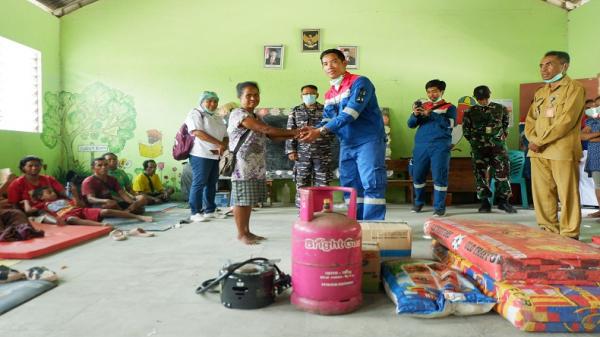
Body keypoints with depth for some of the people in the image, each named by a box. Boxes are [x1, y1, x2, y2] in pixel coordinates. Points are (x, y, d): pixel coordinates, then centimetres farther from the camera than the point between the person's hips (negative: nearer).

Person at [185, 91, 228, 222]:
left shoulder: (218, 118, 21)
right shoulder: (195, 113, -2)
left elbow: (225, 136, 17)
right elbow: (197, 132, -17)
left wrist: (222, 147, -7)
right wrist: (219, 143, -18)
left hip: (215, 155, 8)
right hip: (201, 154, -8)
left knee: (212, 183, 10)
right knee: (199, 183, -6)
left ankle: (210, 210, 18)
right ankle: (195, 212, -1)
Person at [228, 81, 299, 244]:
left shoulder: (255, 117, 19)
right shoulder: (238, 114, -12)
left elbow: (273, 136, 13)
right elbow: (266, 129, -20)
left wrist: (294, 135, -3)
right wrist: (292, 131, -17)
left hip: (256, 166, 9)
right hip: (242, 166, -9)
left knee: (249, 200, 13)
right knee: (241, 200, -1)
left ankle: (247, 231, 21)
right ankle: (241, 234, 8)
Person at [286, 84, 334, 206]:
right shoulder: (295, 111, 8)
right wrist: (291, 150, -2)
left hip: (322, 153, 0)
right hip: (302, 153, 1)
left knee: (322, 182, 2)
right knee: (302, 183, 3)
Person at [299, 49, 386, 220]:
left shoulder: (359, 82, -10)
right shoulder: (329, 94, 13)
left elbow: (349, 114, -22)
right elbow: (327, 120, 10)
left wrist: (320, 131, -24)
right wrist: (314, 130, -14)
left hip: (369, 141, -7)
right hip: (347, 145, 7)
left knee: (372, 185, -10)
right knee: (350, 187, 8)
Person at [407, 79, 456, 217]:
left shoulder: (450, 107, 10)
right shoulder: (422, 106, 18)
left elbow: (448, 124, -8)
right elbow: (411, 124, 10)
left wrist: (430, 114, -15)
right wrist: (415, 114, -12)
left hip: (440, 146, -3)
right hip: (421, 145, 3)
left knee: (439, 177, -6)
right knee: (417, 175, 5)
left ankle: (439, 207, 0)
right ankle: (419, 202, 23)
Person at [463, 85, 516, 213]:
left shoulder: (500, 108, 8)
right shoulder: (470, 111, 6)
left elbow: (506, 123, 21)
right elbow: (465, 129, 12)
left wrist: (504, 135, 9)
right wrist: (473, 139, 6)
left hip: (498, 145, 0)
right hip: (478, 148, 0)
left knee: (502, 172, -5)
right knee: (480, 174, 0)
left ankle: (503, 201, 5)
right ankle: (484, 202, 9)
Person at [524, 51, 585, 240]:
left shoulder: (574, 89, 0)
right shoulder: (540, 93, 21)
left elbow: (566, 121, -12)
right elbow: (530, 120, 16)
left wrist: (540, 141, -12)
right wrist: (533, 140, -4)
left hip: (562, 151, -6)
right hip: (538, 152, 6)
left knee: (567, 195, -3)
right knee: (542, 194, 7)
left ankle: (569, 235, 3)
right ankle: (548, 230, 16)